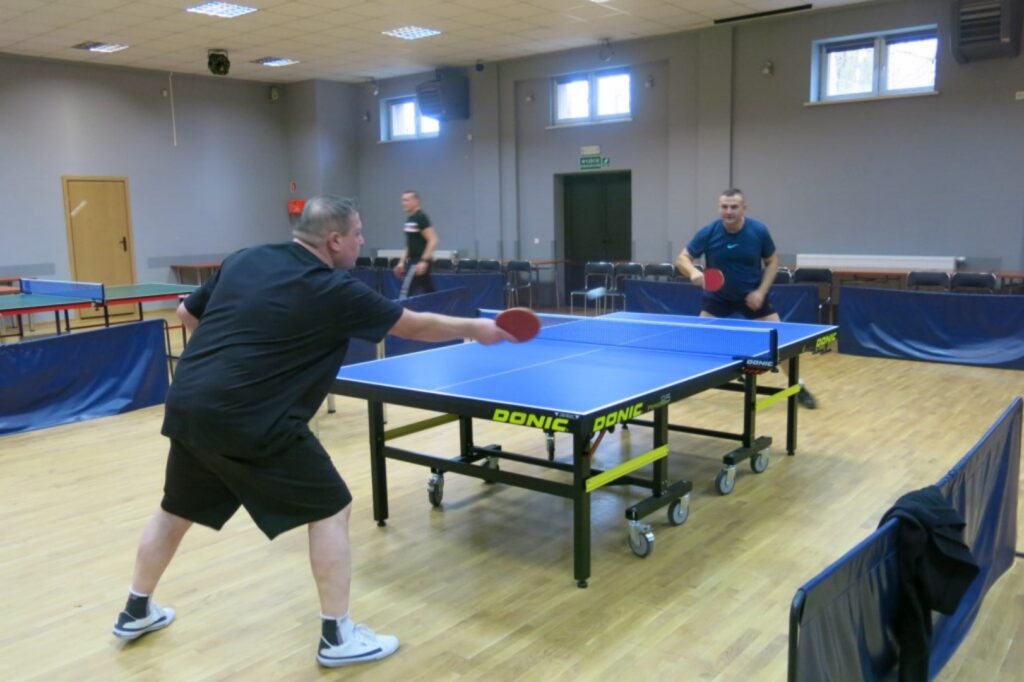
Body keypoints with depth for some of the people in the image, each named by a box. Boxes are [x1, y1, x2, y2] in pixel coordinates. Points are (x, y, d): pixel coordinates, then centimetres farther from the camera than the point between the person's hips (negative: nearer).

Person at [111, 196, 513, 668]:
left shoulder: (244, 260, 10)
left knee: (176, 510, 28)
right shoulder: (333, 291, -8)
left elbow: (187, 314, 19)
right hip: (253, 421, -7)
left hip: (186, 405, 8)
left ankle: (136, 612, 47)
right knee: (331, 509, 7)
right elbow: (415, 326, 1)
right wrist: (475, 329, 15)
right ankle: (337, 636, 13)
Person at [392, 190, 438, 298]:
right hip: (413, 261, 9)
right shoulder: (409, 219, 14)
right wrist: (402, 261, 18)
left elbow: (433, 241, -20)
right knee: (431, 292, 11)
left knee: (406, 292, -9)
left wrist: (424, 261, -25)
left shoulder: (421, 218, -13)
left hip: (420, 262, -9)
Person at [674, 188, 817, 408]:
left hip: (753, 296, 0)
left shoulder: (759, 230, -16)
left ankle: (799, 387, 16)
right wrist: (693, 271, -34)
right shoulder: (708, 233, -18)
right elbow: (682, 258, -11)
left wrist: (761, 292, -14)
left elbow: (772, 261, -2)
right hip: (718, 296, 0)